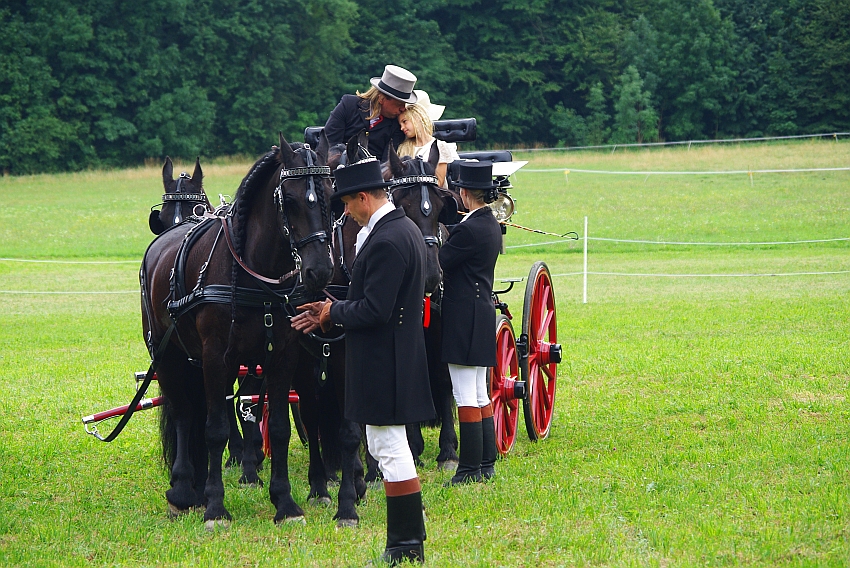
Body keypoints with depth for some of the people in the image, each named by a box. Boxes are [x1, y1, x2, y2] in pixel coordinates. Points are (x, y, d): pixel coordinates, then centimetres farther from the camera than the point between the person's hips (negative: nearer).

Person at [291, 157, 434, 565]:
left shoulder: (385, 242, -22)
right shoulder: (404, 228, 11)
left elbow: (374, 311, -25)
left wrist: (333, 313, -8)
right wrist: (331, 313, 11)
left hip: (382, 361, -11)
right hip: (396, 357, 11)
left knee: (390, 450, -4)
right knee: (384, 447, 17)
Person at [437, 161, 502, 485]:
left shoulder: (468, 230, -19)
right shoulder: (491, 225, 10)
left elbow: (438, 263, -15)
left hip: (464, 320, -10)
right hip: (483, 314, 10)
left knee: (466, 397, -6)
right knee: (480, 396, 15)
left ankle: (471, 469, -4)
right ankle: (486, 464, 19)